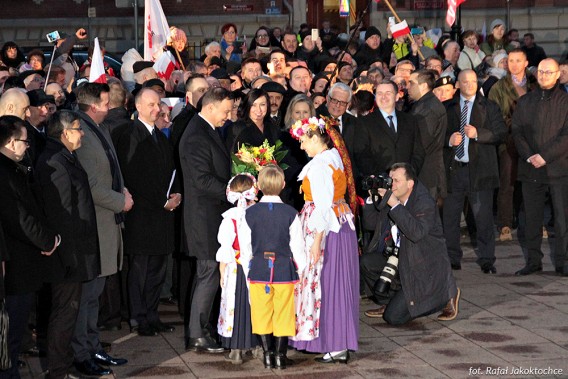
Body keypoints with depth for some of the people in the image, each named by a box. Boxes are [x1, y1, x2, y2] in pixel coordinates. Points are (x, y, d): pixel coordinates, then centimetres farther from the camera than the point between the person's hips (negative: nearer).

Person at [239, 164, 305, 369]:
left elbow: (245, 247, 1)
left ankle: (268, 354, 15)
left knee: (262, 314, 11)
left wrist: (248, 271, 12)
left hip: (258, 270, 1)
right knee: (283, 313, 7)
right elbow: (297, 246, -4)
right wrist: (302, 269, 8)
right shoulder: (290, 213, -7)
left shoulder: (250, 213, -3)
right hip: (284, 269, -1)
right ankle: (280, 356, 8)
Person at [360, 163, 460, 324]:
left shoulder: (425, 203, -20)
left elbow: (417, 233, -37)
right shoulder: (392, 198, 3)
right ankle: (388, 302, 9)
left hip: (426, 269, -8)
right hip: (401, 261, 8)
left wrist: (395, 205, -35)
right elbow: (370, 223, 8)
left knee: (393, 317, -13)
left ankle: (446, 296, 6)